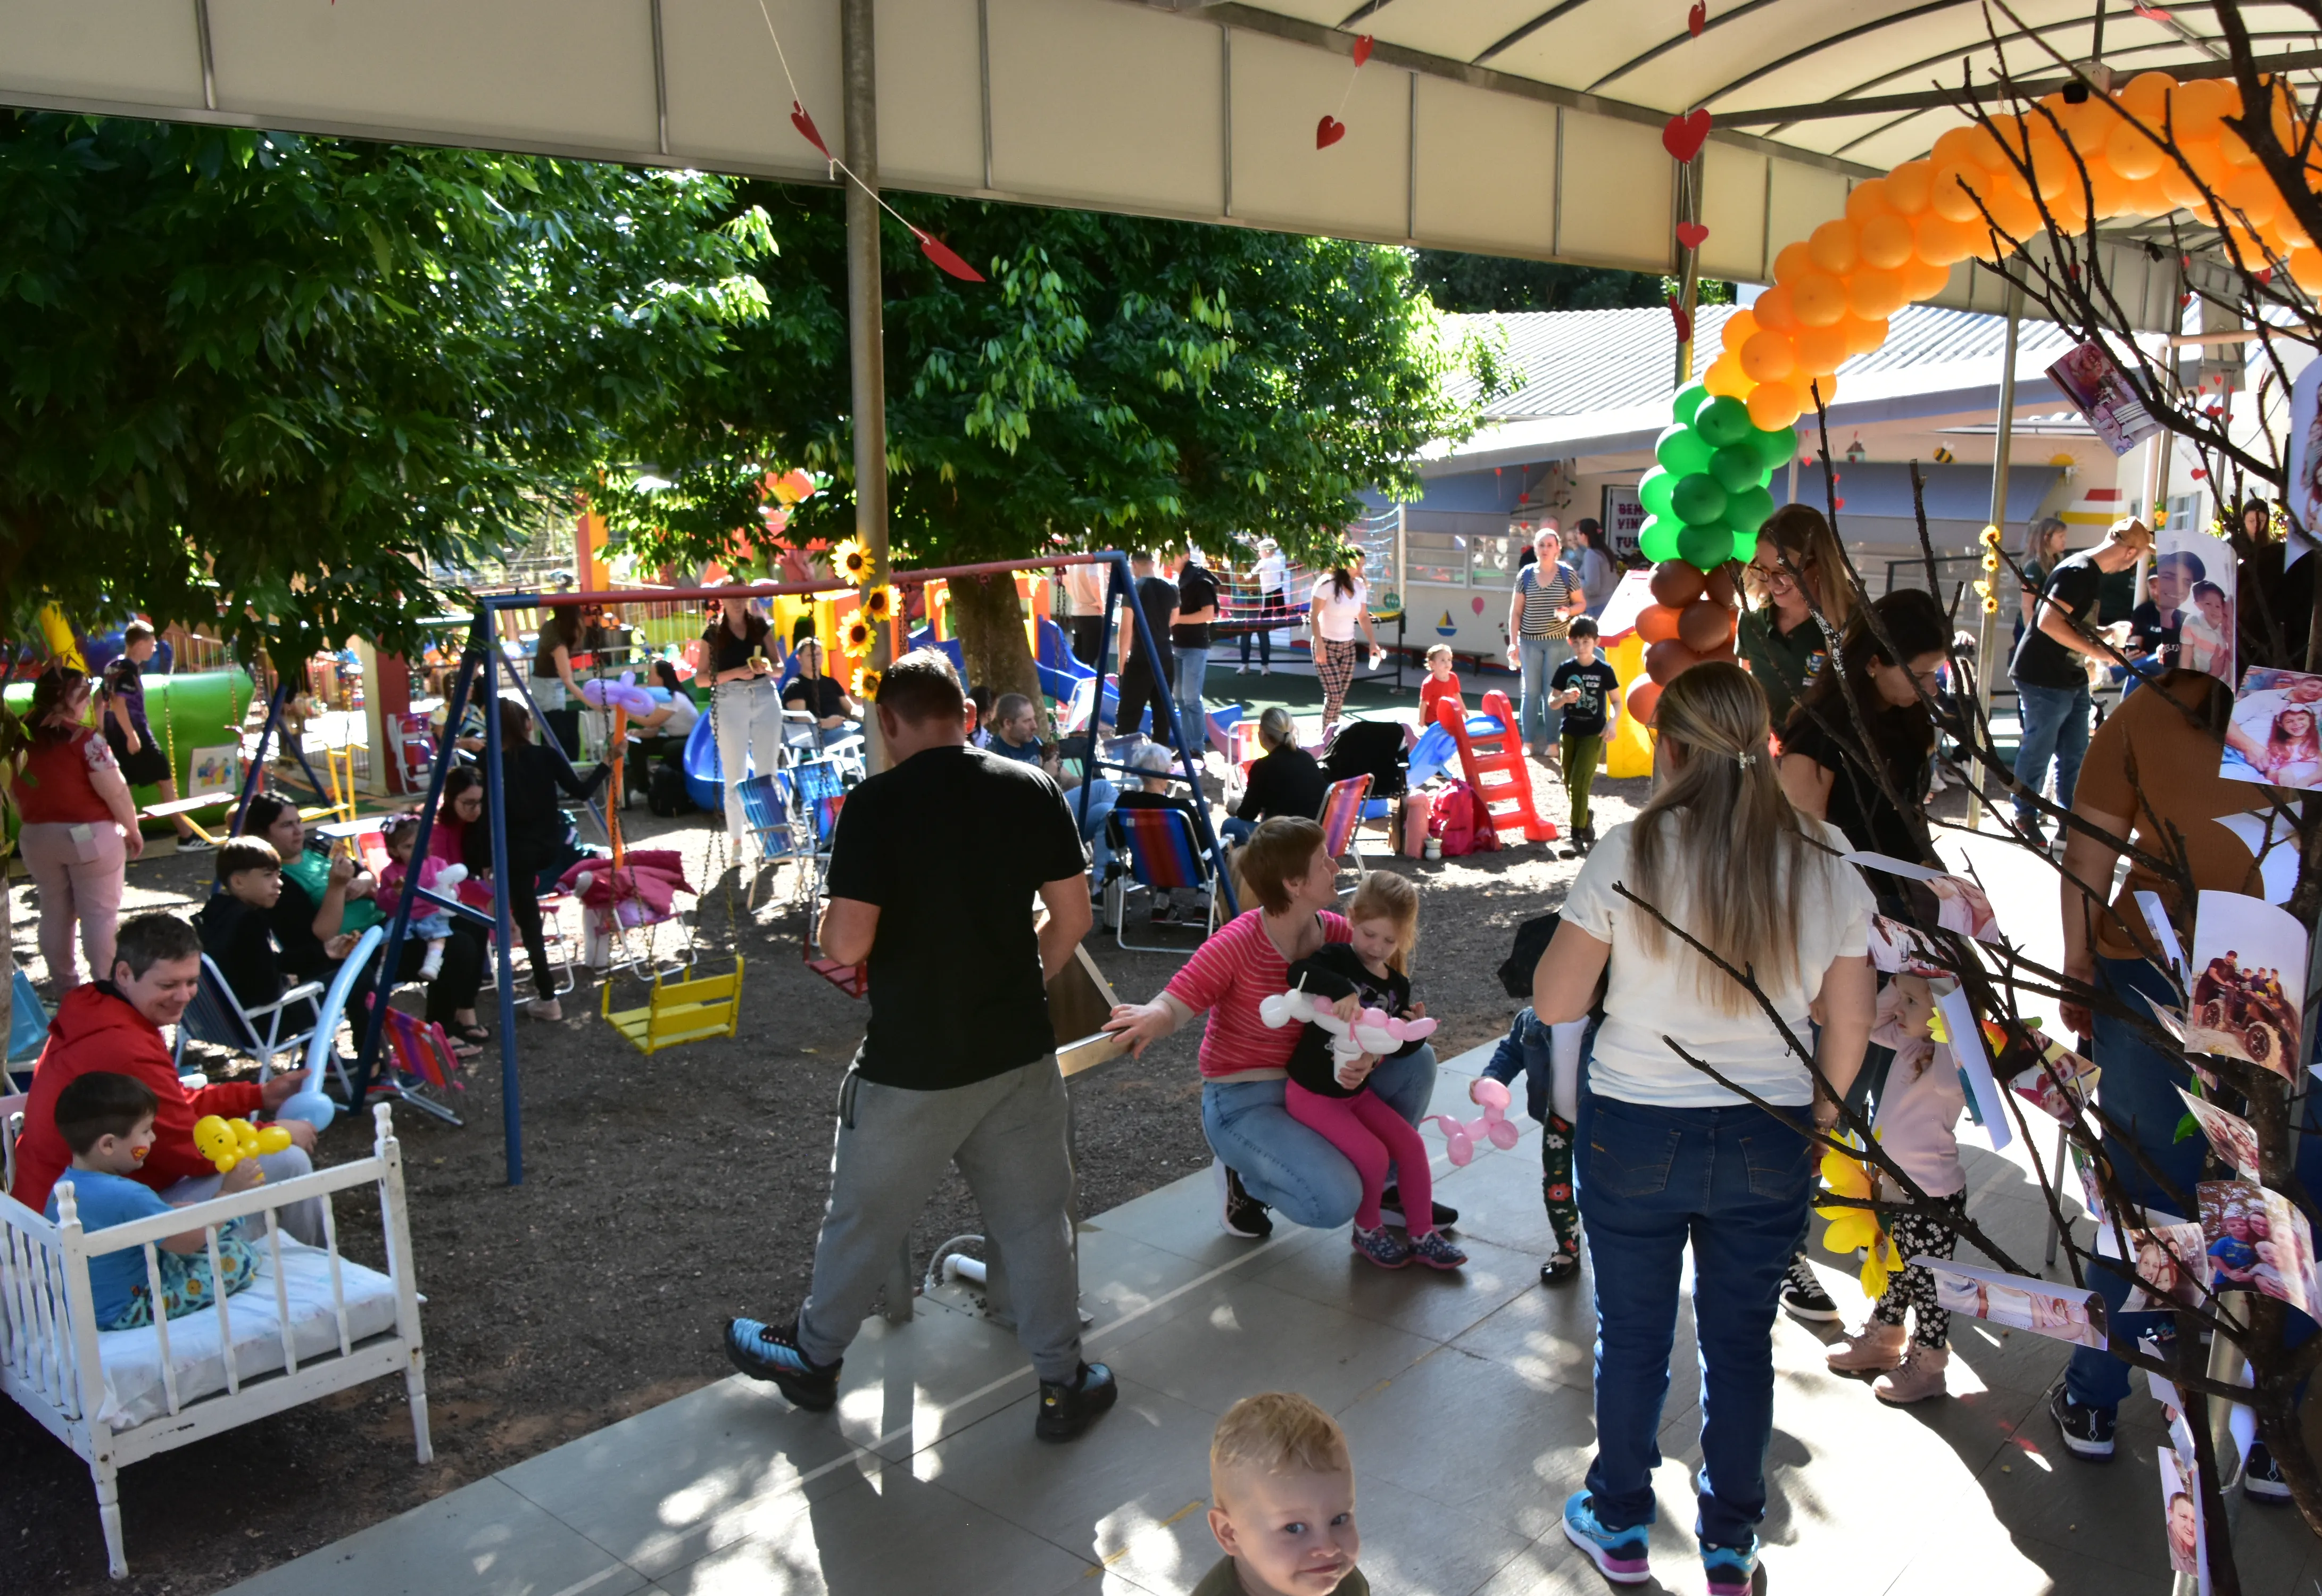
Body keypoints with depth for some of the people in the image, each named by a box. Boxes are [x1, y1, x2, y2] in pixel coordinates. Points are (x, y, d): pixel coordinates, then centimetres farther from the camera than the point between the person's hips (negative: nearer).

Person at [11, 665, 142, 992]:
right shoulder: (84, 738, -16)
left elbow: (14, 794, 10)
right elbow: (114, 791, -16)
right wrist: (132, 829, -3)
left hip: (37, 837, 6)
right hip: (89, 835, -6)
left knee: (54, 912, 16)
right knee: (100, 913, 3)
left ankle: (63, 984, 24)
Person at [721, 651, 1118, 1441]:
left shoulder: (876, 804, -15)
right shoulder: (1032, 789, -2)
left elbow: (847, 944, -19)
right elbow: (1072, 918, 2)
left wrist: (830, 924, 4)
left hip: (911, 1064, -3)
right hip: (1020, 1051, 3)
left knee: (864, 1216, 17)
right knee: (1035, 1219, 15)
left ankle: (813, 1358, 38)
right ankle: (1063, 1384, 24)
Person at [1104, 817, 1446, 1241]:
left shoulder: (1337, 932, -5)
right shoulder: (1237, 944, -23)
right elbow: (1174, 1004, -26)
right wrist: (1152, 1018, -51)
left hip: (1311, 1084, 7)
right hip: (1244, 1103, -7)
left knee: (1417, 1059, -5)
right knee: (1334, 1202, -25)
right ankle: (1243, 1178, 6)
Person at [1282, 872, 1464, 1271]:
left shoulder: (1397, 986, 3)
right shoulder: (1338, 958, -17)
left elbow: (1396, 1047, 6)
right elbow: (1300, 973, -39)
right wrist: (1343, 990, -53)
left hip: (1356, 1090, 7)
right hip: (1313, 1091, -6)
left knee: (1411, 1145, -1)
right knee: (1373, 1155, -17)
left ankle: (1421, 1234, 14)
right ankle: (1368, 1229, 9)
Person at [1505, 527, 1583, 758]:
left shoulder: (1567, 575, -2)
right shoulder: (1525, 575, 1)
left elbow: (1582, 603, 7)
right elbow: (1515, 611, 4)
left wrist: (1568, 612, -16)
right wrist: (1513, 642, -2)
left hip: (1558, 642, -1)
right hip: (1530, 642, 1)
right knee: (1531, 692, 5)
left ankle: (1552, 742, 10)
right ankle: (1528, 742, 13)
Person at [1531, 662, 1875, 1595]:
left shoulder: (1630, 854, -15)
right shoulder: (1825, 861, -6)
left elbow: (1554, 1003, -10)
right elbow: (1850, 1023, 1)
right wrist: (1818, 1117, 16)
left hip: (1636, 1133, -2)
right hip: (1770, 1143, 3)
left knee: (1632, 1337, 16)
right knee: (1742, 1342, 18)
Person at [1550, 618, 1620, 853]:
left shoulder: (1604, 670, -6)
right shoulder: (1565, 669, -1)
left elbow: (1617, 701, 2)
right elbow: (1552, 703, 1)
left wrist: (1612, 722, -16)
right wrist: (1565, 698, -21)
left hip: (1593, 733, -3)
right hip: (1569, 732, 3)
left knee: (1580, 782, -13)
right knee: (1570, 784, 10)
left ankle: (1578, 832, -7)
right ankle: (1586, 820, 35)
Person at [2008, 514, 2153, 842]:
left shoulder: (2090, 570, 12)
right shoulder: (2079, 571, -20)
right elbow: (2049, 623, -28)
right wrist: (2096, 652, -22)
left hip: (2071, 679, 10)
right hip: (2044, 680, -10)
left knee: (2076, 753, 14)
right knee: (2038, 751, 2)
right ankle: (2025, 819, 16)